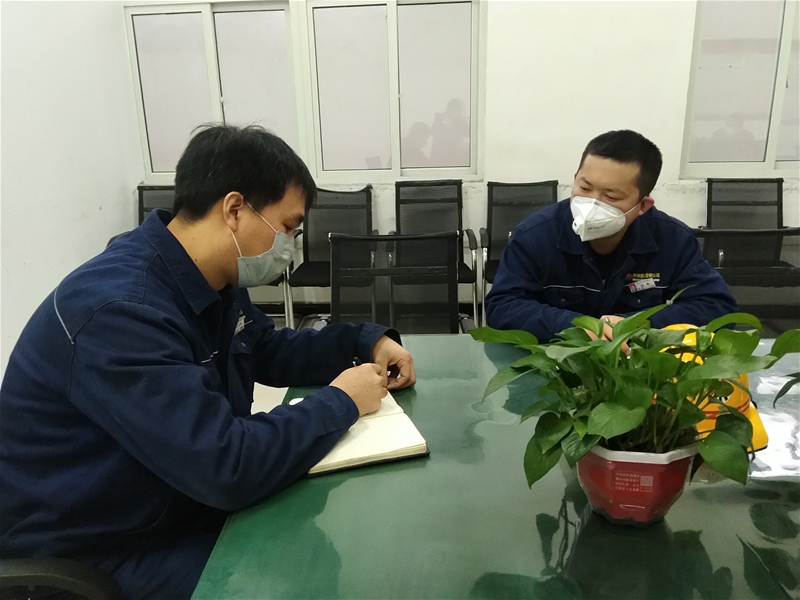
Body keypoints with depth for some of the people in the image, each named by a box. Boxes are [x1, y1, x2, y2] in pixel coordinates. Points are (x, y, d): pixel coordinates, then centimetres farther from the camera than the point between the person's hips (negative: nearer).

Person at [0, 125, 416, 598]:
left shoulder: (213, 282, -1)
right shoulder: (120, 312, -31)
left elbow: (271, 352, 13)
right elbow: (228, 467, -34)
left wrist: (367, 341, -1)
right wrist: (340, 403, -20)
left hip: (189, 506, 8)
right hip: (100, 554, -8)